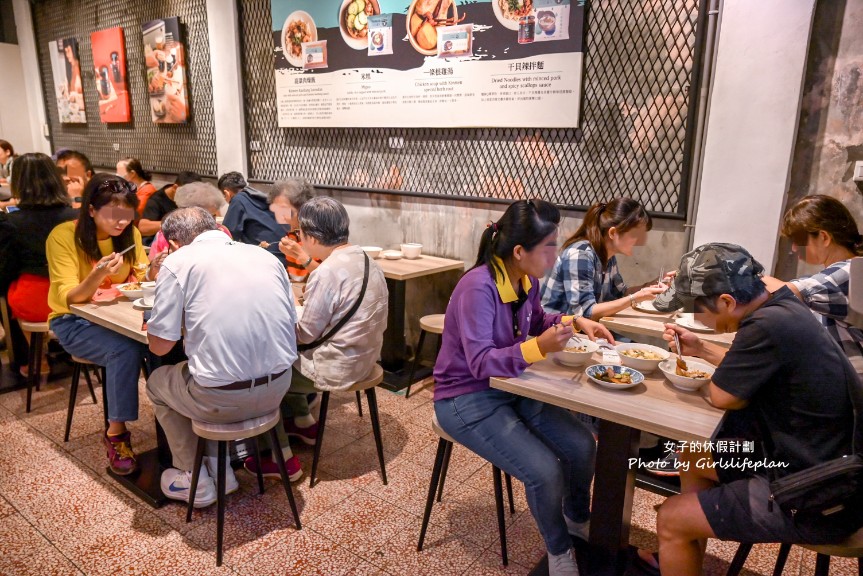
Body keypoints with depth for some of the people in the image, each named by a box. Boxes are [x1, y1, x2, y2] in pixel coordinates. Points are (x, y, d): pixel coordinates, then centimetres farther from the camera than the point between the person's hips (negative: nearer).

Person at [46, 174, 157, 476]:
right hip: (74, 322, -4)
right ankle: (116, 434, -17)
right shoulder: (63, 236, -15)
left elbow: (141, 278, 2)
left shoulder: (130, 233, -2)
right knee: (126, 349, -33)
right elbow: (68, 298, -18)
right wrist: (98, 274, -38)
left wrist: (155, 270, -22)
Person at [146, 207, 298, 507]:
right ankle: (219, 469, 37)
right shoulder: (266, 256, 10)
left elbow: (159, 345, -3)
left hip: (223, 400, -5)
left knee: (157, 382, 28)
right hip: (278, 388, 5)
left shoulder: (178, 262, -3)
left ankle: (196, 481, 33)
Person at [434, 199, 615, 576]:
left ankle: (577, 518, 31)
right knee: (545, 472, -19)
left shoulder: (527, 280, -4)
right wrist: (540, 347, -41)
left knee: (582, 445, -2)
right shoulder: (478, 287, -28)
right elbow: (480, 363, -30)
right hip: (466, 399, -7)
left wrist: (576, 321, 1)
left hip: (510, 388, 8)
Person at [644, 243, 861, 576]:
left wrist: (715, 375, 2)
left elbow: (723, 395, -17)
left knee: (671, 520, -6)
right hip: (821, 464, 10)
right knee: (692, 456, 21)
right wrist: (701, 349, 10)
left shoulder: (767, 326, -28)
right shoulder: (784, 307, -1)